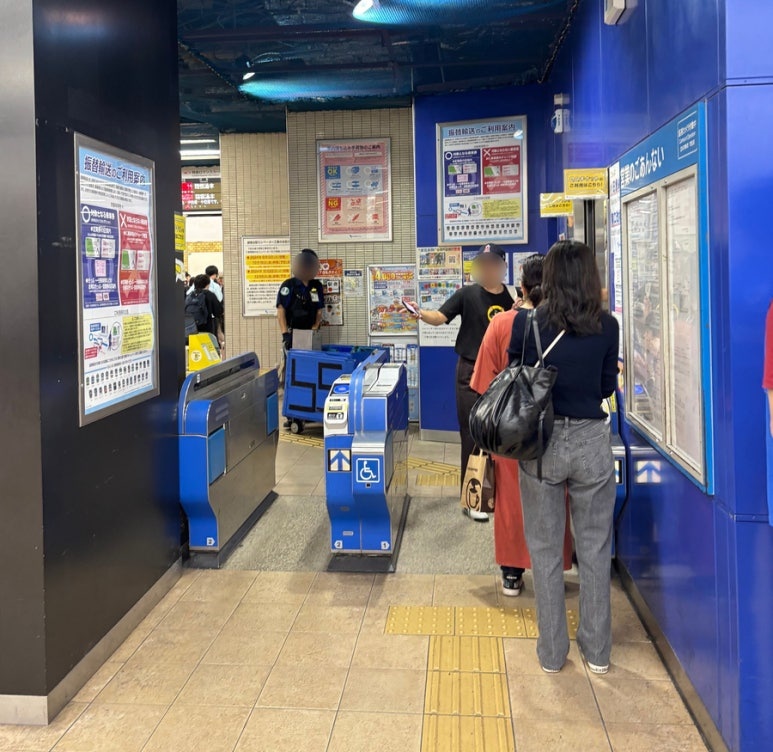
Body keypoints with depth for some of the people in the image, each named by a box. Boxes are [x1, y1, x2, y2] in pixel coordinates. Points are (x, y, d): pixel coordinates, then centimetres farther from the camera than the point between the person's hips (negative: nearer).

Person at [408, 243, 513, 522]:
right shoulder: (468, 294, -4)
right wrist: (421, 314, -29)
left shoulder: (512, 300, 4)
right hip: (471, 372, -3)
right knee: (473, 436, -1)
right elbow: (440, 317, -10)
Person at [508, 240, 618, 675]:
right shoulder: (607, 326, -4)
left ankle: (552, 653, 21)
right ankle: (597, 650, 24)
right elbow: (608, 387, 4)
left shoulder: (527, 323, -7)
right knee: (595, 548, 14)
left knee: (545, 550, 11)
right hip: (592, 442, 1)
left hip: (541, 442, -1)